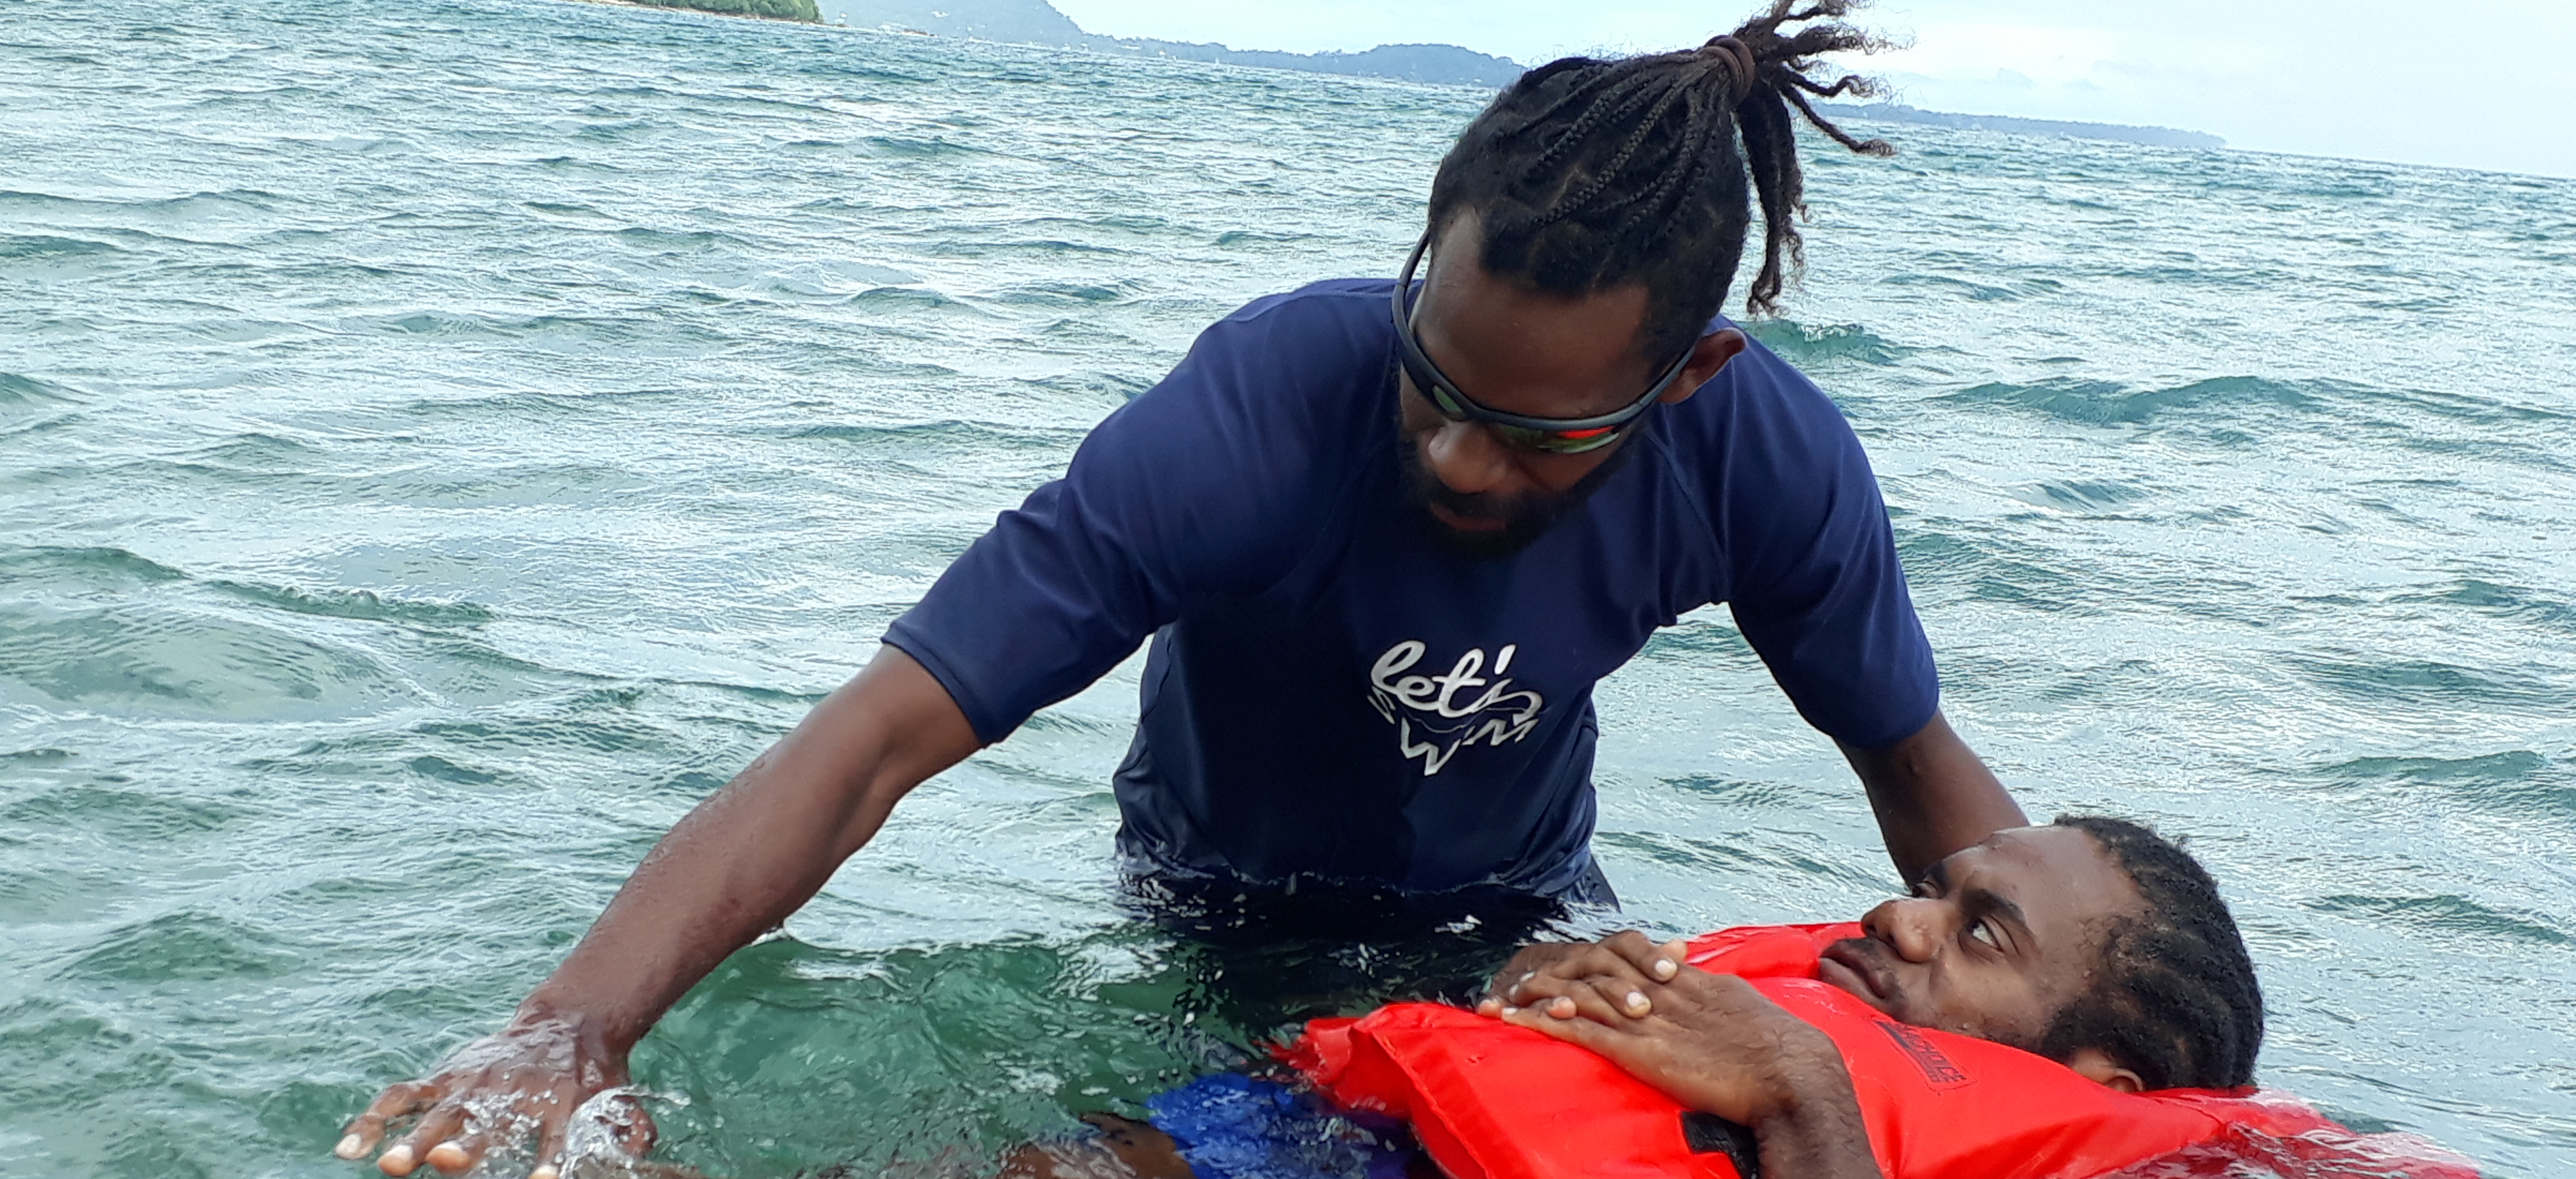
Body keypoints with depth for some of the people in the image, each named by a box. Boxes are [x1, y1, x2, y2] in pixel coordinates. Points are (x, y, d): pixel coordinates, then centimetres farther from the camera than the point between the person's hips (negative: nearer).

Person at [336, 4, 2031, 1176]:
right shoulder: (1254, 416, -40)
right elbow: (885, 729, -44)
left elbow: (1922, 763, -10)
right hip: (1231, 901, -3)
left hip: (1521, 903, 3)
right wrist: (578, 1022, -56)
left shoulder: (1765, 452, -29)